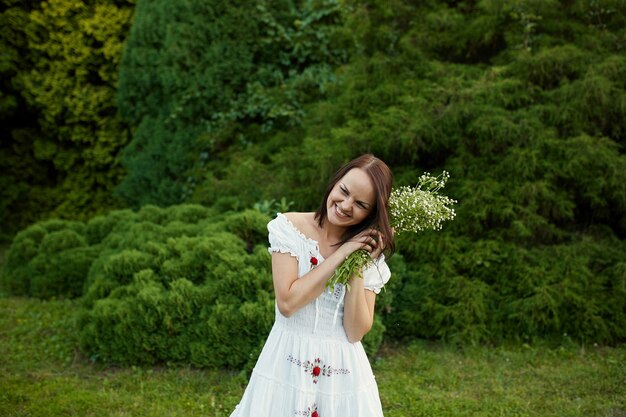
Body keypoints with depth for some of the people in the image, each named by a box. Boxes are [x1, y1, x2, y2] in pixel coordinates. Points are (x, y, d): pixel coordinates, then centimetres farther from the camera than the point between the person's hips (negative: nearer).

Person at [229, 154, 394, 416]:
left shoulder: (369, 253, -2)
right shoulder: (290, 227, -8)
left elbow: (355, 332, -9)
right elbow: (287, 302, -17)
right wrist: (340, 254, -16)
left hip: (342, 372, 1)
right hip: (286, 364, -1)